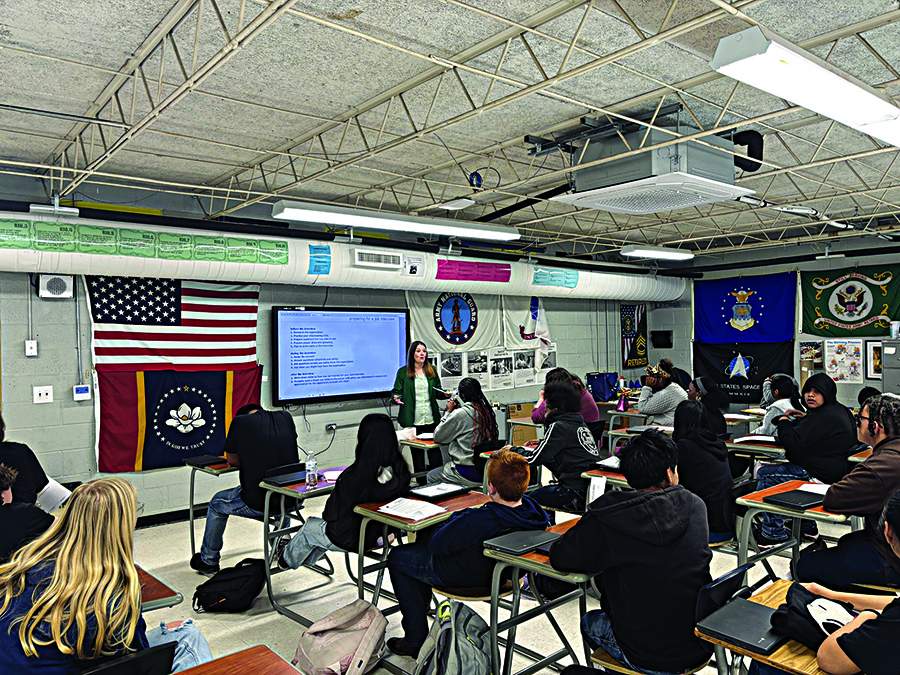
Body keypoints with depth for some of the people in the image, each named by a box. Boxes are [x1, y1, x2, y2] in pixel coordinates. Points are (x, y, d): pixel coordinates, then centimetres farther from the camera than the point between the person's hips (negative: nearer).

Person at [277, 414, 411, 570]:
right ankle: (308, 558, 56)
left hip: (351, 540, -5)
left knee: (310, 526, 25)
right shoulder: (402, 471, -19)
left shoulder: (353, 477, -34)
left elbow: (332, 514, -22)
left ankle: (287, 558, 53)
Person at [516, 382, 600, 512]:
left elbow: (534, 458, -10)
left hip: (579, 495, -9)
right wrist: (541, 445, 24)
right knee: (546, 489, 23)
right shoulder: (581, 425, 14)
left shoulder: (558, 427, -10)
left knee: (534, 497, 5)